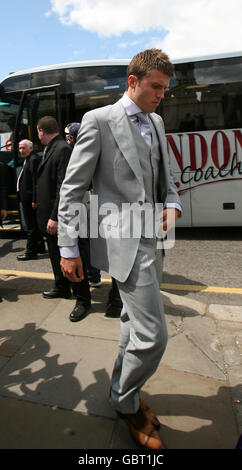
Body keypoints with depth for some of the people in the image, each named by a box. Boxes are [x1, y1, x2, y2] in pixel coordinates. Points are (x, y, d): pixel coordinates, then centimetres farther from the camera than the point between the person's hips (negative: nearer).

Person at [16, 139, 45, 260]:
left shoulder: (34, 159, -15)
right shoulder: (27, 160, 18)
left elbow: (36, 181, -21)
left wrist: (34, 200, -24)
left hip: (30, 199, -11)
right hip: (27, 199, 11)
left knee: (31, 226, -4)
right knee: (34, 224, 17)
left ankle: (31, 251, 3)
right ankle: (40, 247, 28)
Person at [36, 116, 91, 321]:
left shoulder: (63, 149, -15)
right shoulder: (50, 150, 15)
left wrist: (55, 217, -24)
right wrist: (47, 216, 13)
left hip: (61, 218, -10)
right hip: (50, 216, 10)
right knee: (56, 256, 21)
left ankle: (83, 300, 10)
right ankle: (62, 287, 39)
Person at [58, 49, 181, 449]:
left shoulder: (156, 122, 15)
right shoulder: (99, 121, -7)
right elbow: (72, 187, -8)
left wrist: (172, 204, 0)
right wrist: (67, 248, -9)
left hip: (150, 239, 8)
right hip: (123, 241, -8)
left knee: (135, 322, 19)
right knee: (152, 334, -7)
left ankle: (122, 389, 42)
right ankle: (126, 404, 23)